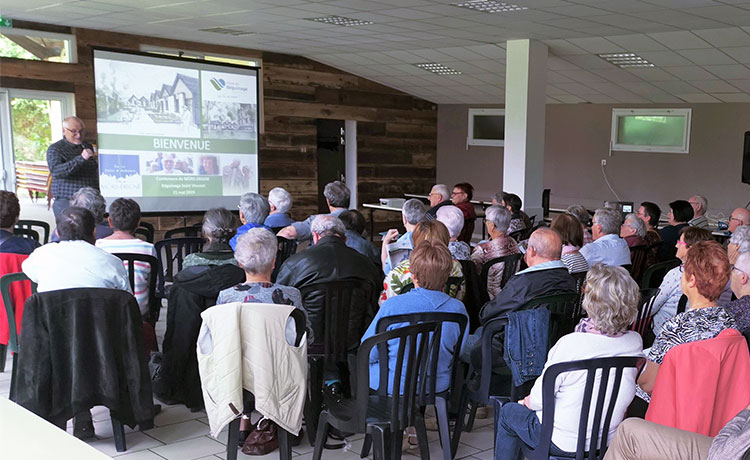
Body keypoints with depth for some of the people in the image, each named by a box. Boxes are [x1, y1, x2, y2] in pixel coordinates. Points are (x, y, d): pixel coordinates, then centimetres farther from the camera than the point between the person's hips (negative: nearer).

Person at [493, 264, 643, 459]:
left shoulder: (571, 345, -31)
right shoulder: (635, 342, -14)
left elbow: (538, 400, -19)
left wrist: (526, 402, 4)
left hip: (565, 443, -6)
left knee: (508, 411, 22)